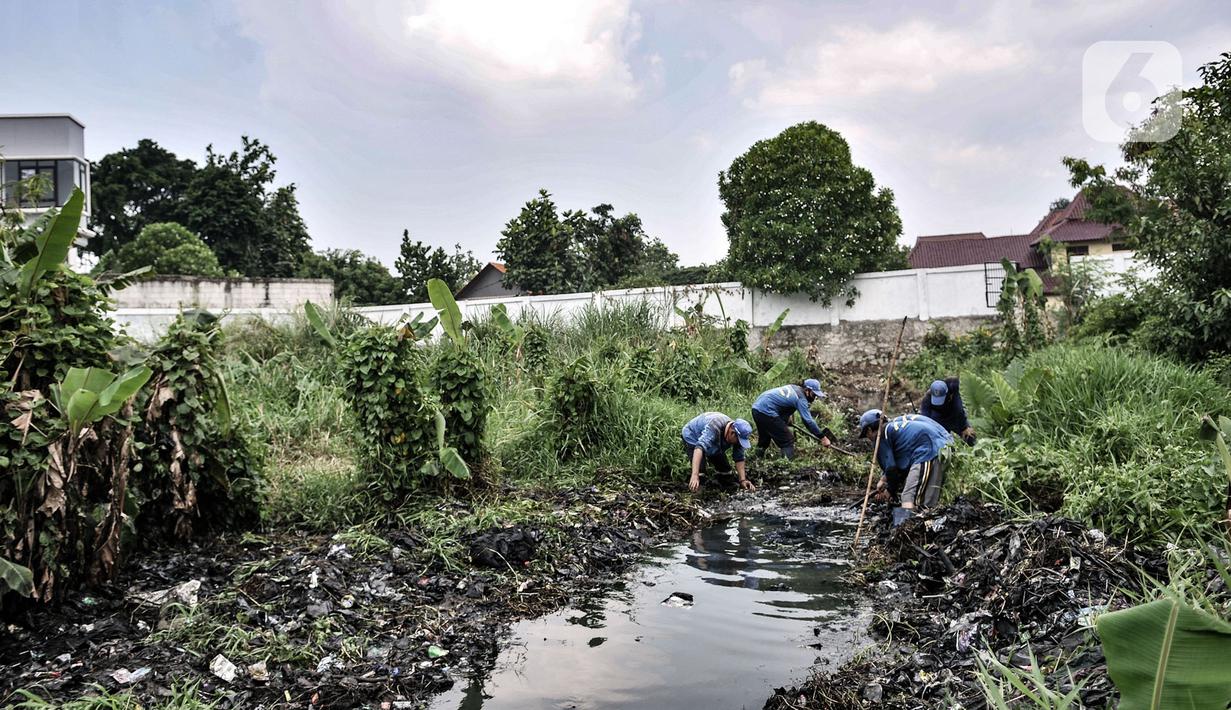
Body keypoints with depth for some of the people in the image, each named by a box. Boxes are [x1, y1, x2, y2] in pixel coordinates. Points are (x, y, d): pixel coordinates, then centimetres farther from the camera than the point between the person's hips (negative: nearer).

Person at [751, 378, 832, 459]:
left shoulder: (793, 387, 12)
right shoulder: (801, 399, -12)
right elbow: (808, 420, -14)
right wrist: (822, 437, -9)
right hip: (766, 412, -9)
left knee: (764, 439, 25)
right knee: (787, 440, -2)